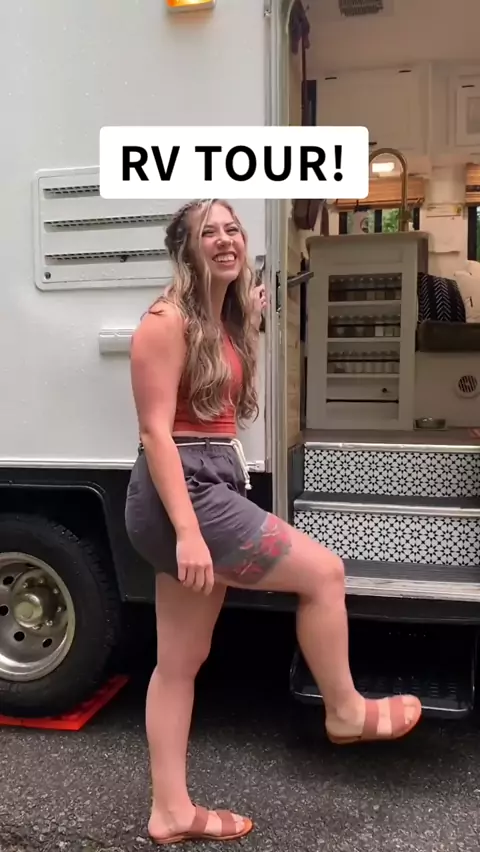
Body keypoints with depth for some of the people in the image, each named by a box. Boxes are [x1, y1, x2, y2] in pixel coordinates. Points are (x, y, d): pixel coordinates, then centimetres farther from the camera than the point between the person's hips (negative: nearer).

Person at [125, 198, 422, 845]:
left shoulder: (224, 321, 15)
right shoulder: (167, 321, -12)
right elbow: (156, 432, -17)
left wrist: (249, 325, 19)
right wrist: (187, 531, -24)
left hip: (215, 484, 9)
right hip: (180, 493, -9)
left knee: (181, 661, 12)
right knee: (324, 572, -4)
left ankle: (171, 811, 24)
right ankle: (346, 712, 19)